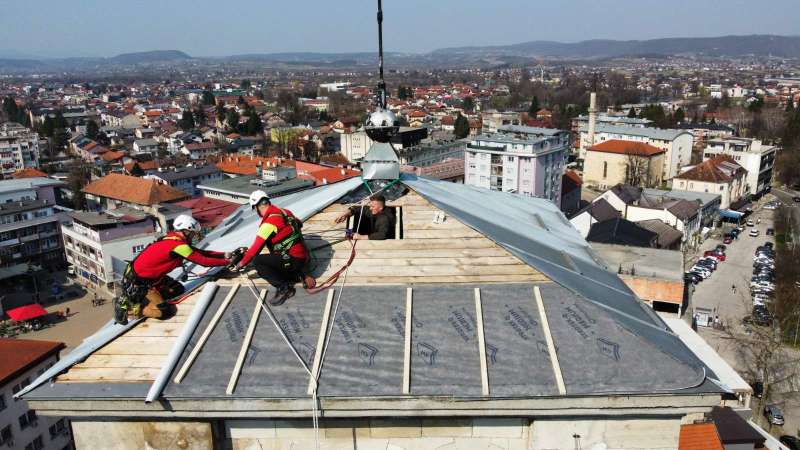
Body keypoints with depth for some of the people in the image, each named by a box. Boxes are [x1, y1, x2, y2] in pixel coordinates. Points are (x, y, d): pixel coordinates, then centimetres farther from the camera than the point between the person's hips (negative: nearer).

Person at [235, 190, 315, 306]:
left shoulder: (269, 222, -18)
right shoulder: (285, 212, 6)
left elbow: (256, 247, -15)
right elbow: (299, 224, 26)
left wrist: (242, 263, 0)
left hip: (293, 259, -8)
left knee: (257, 261, -11)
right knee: (263, 270, 18)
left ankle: (283, 288, -10)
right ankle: (298, 274, 9)